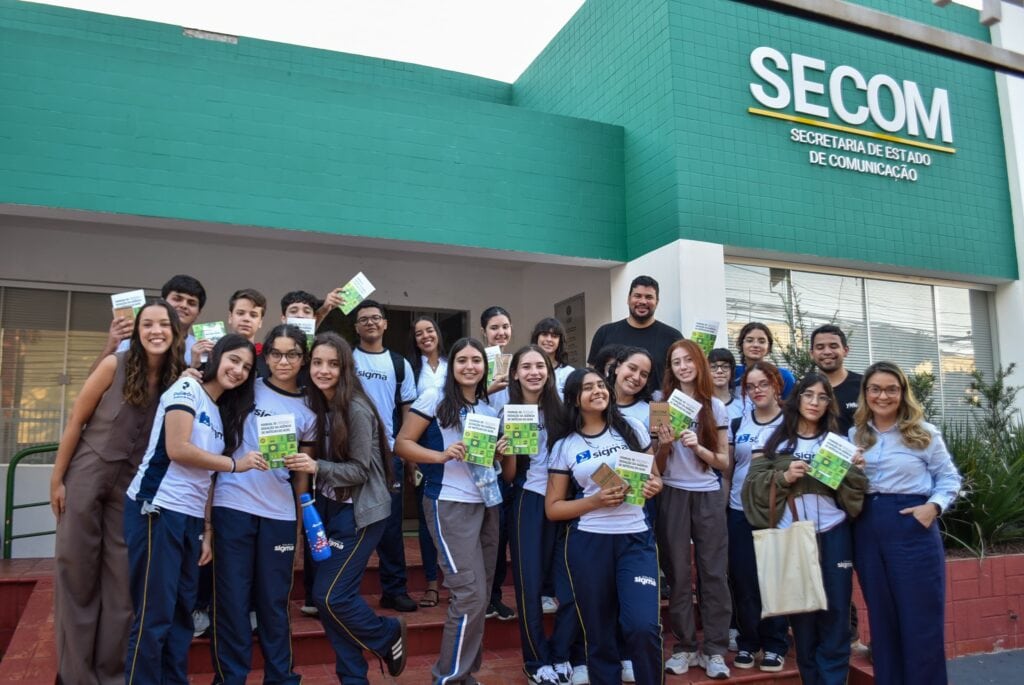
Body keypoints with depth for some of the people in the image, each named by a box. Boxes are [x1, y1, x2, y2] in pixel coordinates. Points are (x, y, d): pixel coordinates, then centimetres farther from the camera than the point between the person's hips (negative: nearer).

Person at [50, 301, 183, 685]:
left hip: (133, 485, 2)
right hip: (86, 476, -2)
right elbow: (76, 420, -5)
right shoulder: (115, 366, -11)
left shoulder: (180, 378, -4)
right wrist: (57, 478, -4)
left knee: (122, 578, 7)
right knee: (76, 571, 5)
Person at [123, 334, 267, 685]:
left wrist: (207, 531, 9)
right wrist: (235, 464, -9)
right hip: (157, 510, -8)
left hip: (189, 518, 8)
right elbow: (177, 449, -17)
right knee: (155, 615, -4)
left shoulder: (222, 413, 18)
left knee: (181, 612, 11)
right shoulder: (187, 389, -5)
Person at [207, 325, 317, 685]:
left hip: (280, 514, 1)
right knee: (232, 598, 5)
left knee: (274, 600, 10)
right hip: (233, 506, -1)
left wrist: (305, 518, 9)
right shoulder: (247, 390, 2)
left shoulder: (307, 412, 7)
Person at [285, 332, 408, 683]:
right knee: (336, 595, 6)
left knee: (329, 595, -8)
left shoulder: (356, 409, -20)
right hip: (331, 506, 7)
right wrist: (303, 465, -7)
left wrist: (316, 467, -32)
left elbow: (359, 470, -20)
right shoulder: (318, 404, 3)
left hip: (361, 510, -7)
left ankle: (388, 635, 18)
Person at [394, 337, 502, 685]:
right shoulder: (434, 398, -7)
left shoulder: (489, 408, 11)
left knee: (481, 594, 11)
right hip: (450, 504, -7)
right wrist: (442, 455, -22)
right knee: (471, 595, -9)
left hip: (488, 503, 7)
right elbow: (402, 443, -9)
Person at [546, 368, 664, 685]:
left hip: (636, 539, 0)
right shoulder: (564, 445, 2)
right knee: (599, 633, 7)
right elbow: (553, 508, 2)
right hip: (588, 543, 0)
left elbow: (655, 476, 14)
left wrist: (654, 486, -10)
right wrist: (596, 500, -13)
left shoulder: (632, 429, 4)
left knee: (643, 626, -14)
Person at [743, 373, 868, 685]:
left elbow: (851, 496, 7)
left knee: (834, 613, 1)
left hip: (833, 536, 1)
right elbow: (753, 486, 0)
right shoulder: (776, 441, 6)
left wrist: (855, 471, -11)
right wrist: (783, 477, -15)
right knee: (801, 615, 6)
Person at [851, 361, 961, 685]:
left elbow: (949, 478, 2)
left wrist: (933, 506, -13)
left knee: (921, 618, 2)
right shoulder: (854, 436, 9)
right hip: (867, 529, 3)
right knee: (881, 618, 13)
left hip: (912, 526, -3)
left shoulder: (923, 433, 1)